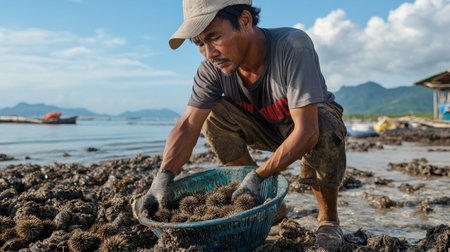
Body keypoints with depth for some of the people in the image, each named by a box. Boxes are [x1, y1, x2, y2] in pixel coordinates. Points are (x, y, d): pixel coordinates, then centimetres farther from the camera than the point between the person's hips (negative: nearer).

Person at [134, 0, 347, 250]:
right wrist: (163, 177, -39)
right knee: (213, 115, -20)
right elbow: (188, 125, -25)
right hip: (268, 128, 4)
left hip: (315, 120, -4)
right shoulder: (213, 67, -21)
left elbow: (307, 132, -39)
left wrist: (258, 175, -44)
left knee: (324, 127, -38)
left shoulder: (293, 47, -35)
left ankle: (328, 219, -10)